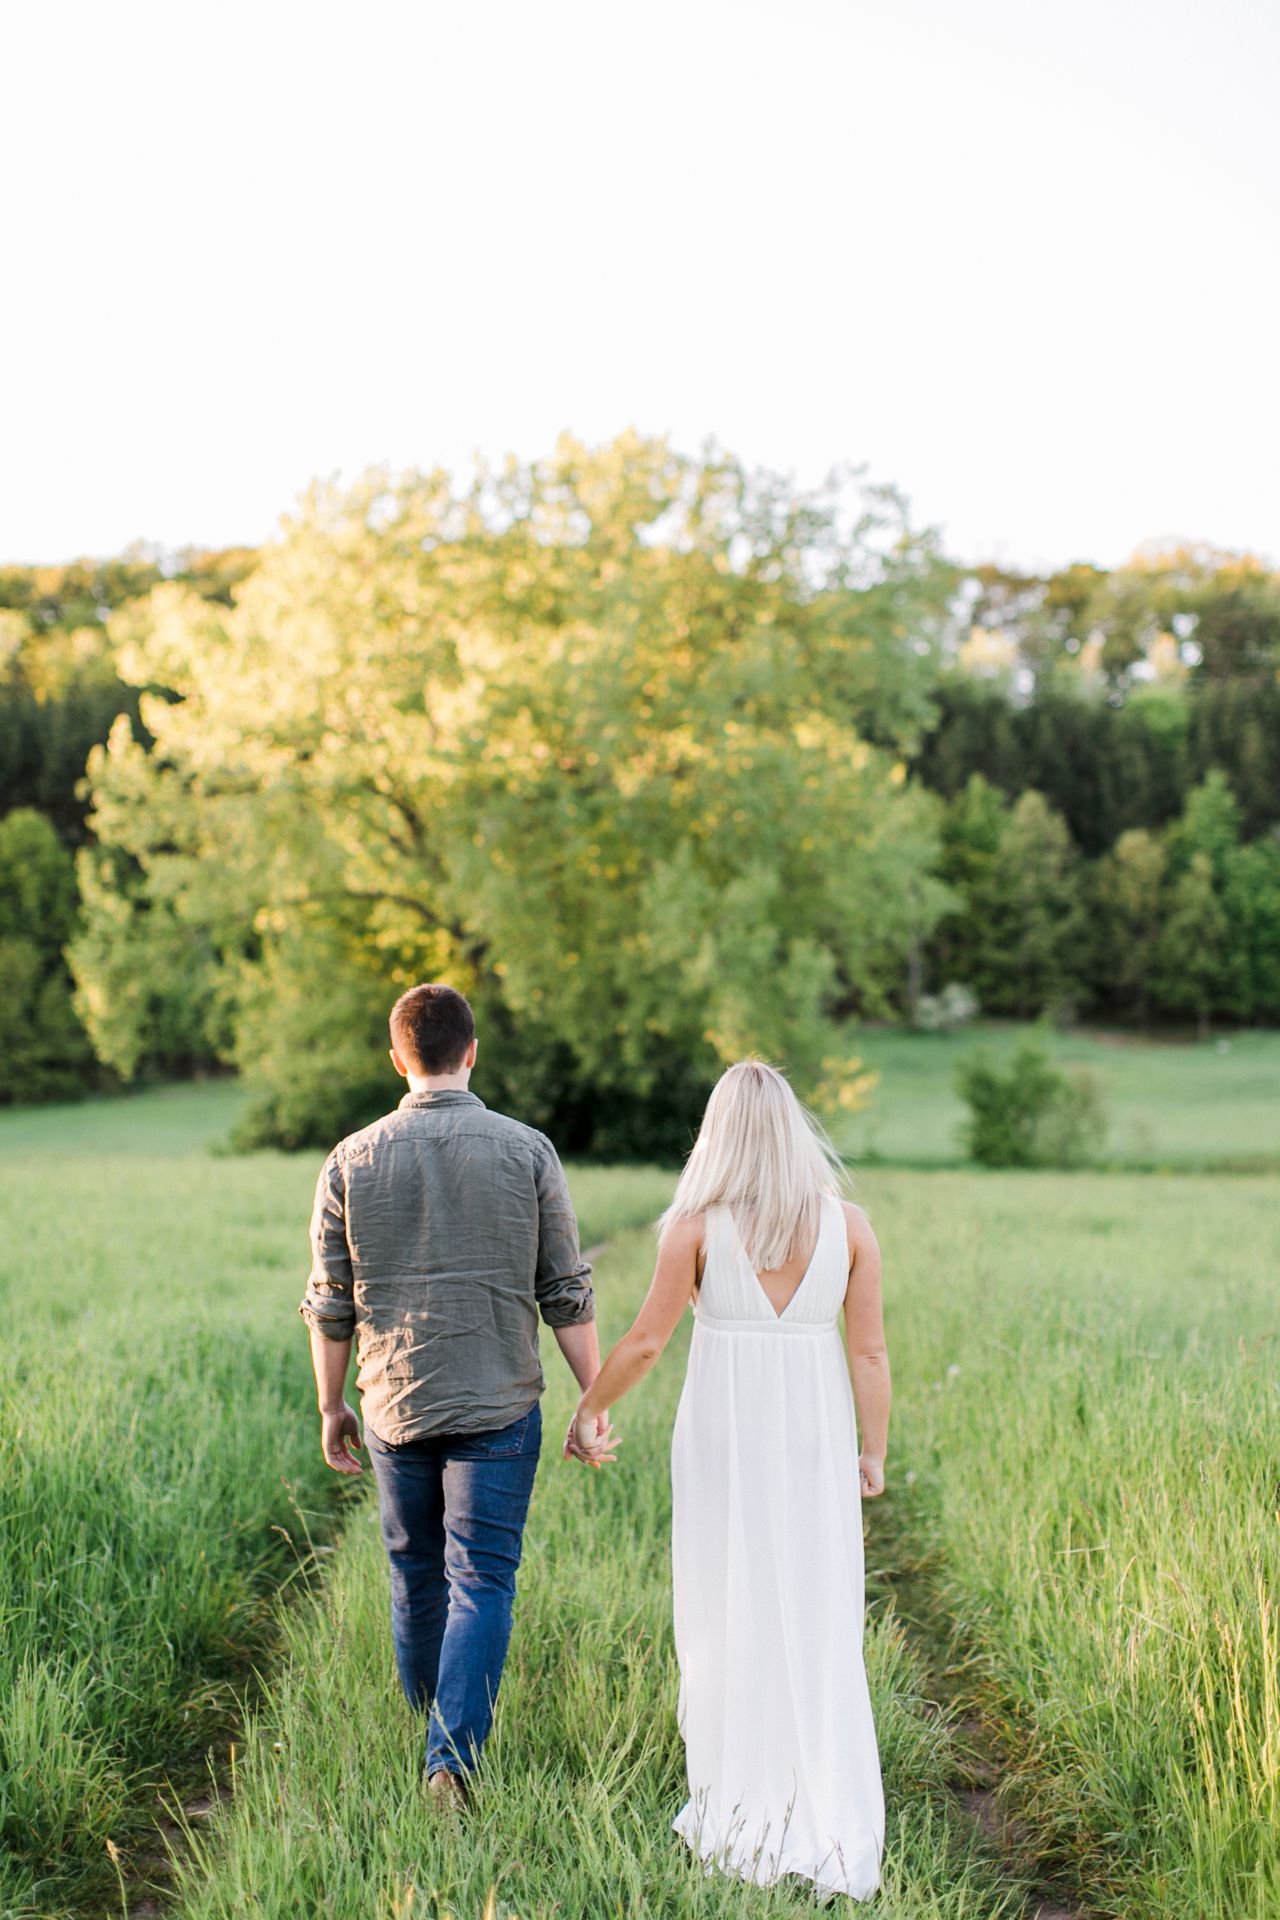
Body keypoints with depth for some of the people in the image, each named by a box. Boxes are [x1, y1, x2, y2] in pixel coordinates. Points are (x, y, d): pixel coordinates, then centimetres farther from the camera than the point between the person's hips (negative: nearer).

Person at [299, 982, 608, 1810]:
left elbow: (330, 1304, 2)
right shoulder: (526, 1151, -6)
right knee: (482, 1583, 2)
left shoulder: (354, 1160, -2)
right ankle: (455, 1755, -9)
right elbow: (567, 1294, -4)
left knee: (416, 1576, 18)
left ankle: (430, 1738, 33)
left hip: (395, 1407, 2)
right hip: (498, 1406, -2)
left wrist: (331, 1406, 14)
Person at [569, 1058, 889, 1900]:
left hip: (723, 1442, -1)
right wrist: (875, 1453, 6)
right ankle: (831, 1822, 6)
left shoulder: (697, 1222, -7)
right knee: (818, 1631, 8)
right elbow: (870, 1351, -2)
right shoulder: (848, 1223, -2)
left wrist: (591, 1408, 8)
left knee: (728, 1627, 9)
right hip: (814, 1443, 2)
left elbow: (647, 1339, -6)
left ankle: (742, 1819, 16)